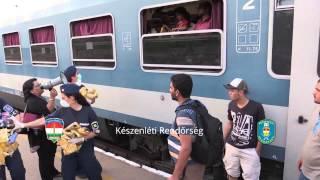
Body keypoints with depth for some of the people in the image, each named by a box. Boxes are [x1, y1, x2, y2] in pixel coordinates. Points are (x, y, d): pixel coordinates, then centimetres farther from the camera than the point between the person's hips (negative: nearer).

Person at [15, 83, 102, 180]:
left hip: (86, 151, -3)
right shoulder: (62, 111, -8)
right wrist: (23, 125, -2)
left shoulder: (88, 111, -17)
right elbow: (44, 120, -3)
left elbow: (96, 131, -11)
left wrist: (81, 139, -22)